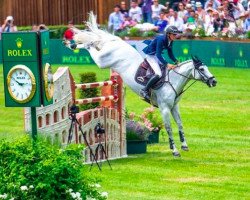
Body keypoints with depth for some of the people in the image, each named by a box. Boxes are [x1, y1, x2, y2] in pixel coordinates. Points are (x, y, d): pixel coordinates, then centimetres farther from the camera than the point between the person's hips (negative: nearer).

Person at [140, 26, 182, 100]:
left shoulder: (170, 41, -2)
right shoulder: (161, 39, -28)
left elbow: (170, 54, 9)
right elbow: (158, 55, -33)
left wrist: (176, 61, -7)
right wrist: (167, 64, -39)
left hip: (157, 56, 9)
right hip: (150, 56, -9)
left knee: (171, 69, 6)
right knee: (158, 74, -26)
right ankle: (144, 91, -17)